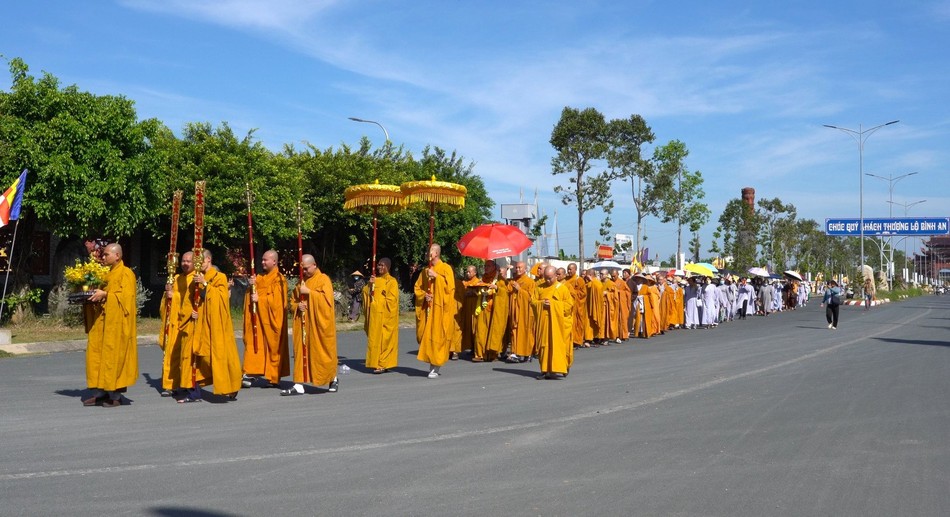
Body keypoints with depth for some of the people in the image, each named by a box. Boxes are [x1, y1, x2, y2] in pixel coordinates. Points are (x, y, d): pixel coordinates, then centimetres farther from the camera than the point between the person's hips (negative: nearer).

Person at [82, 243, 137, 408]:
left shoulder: (126, 273, -6)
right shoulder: (107, 274, 19)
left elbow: (126, 295, -18)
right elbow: (104, 293, 22)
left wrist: (105, 294, -22)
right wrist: (94, 295, 2)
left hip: (116, 324, -8)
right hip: (102, 322, 8)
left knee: (114, 356, -6)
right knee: (97, 354, 5)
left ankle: (115, 395, 0)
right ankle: (100, 393, 10)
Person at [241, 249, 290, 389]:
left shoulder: (279, 279, -5)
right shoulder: (261, 278, 18)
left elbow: (276, 299, -15)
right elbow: (254, 293, 12)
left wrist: (260, 299, -17)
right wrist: (252, 285, -5)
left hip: (271, 318, -7)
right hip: (258, 317, 7)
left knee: (272, 345, -4)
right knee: (256, 344, 0)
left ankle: (273, 377, 0)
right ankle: (253, 373, -3)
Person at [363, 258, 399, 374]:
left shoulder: (392, 281, -3)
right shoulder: (374, 279, 16)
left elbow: (391, 299, -9)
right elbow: (365, 292, 8)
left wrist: (378, 302, -10)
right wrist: (369, 284, -8)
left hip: (385, 315, -6)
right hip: (374, 314, 6)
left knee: (385, 338, -5)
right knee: (375, 338, 4)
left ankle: (383, 364, -1)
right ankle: (378, 363, 9)